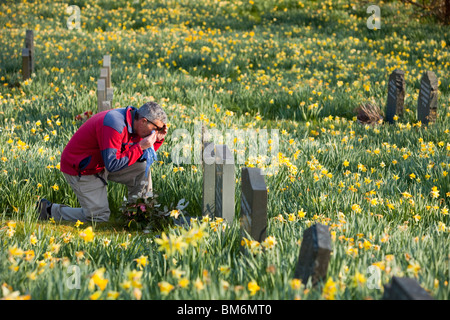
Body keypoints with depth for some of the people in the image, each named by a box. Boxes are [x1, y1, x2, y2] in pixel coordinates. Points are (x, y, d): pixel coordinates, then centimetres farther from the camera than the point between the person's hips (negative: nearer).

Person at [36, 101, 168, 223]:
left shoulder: (133, 123, -4)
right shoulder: (114, 125, -33)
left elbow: (139, 157, 5)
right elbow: (113, 165, -36)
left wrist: (158, 139, -10)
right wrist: (141, 147, -32)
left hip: (101, 163, 9)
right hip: (80, 169, -9)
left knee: (142, 168, 1)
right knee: (99, 217, -8)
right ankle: (49, 209, 3)